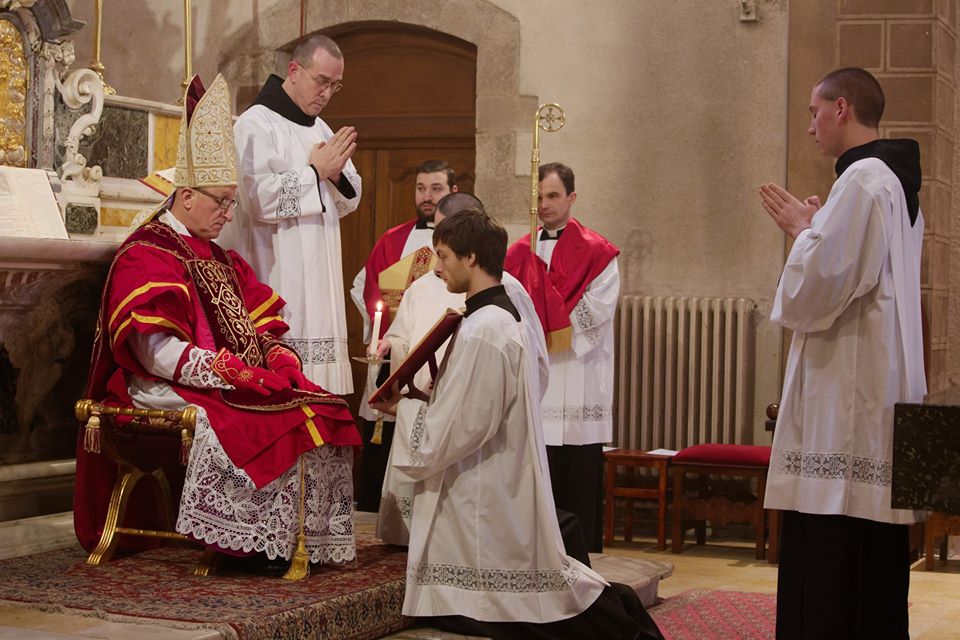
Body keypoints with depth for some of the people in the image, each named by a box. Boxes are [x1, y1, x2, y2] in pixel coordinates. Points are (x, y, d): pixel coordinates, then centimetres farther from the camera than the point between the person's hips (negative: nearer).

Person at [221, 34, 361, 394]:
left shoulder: (320, 130, 17)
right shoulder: (256, 125, -7)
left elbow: (348, 201, 18)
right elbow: (260, 199, -19)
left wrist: (337, 174, -4)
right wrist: (315, 171, -10)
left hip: (319, 280, 8)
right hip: (277, 280, -8)